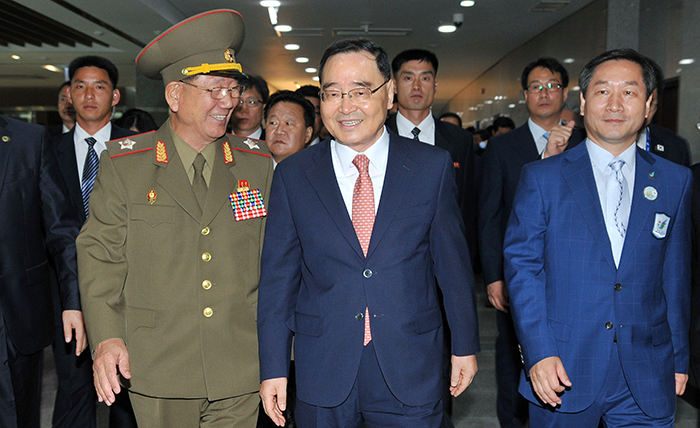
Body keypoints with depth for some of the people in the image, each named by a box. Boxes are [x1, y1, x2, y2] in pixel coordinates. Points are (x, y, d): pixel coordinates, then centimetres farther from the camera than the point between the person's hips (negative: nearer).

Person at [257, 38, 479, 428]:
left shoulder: (433, 167, -2)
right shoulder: (293, 175, -1)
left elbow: (453, 261, 2)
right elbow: (278, 275, 0)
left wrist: (465, 345, 6)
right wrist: (274, 367, -1)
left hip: (410, 369, 0)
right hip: (322, 373, 1)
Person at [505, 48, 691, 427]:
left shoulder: (676, 181, 6)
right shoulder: (541, 178, -3)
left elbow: (675, 276, 9)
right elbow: (522, 266, -6)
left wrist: (679, 359, 11)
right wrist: (539, 353, -13)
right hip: (562, 373, -2)